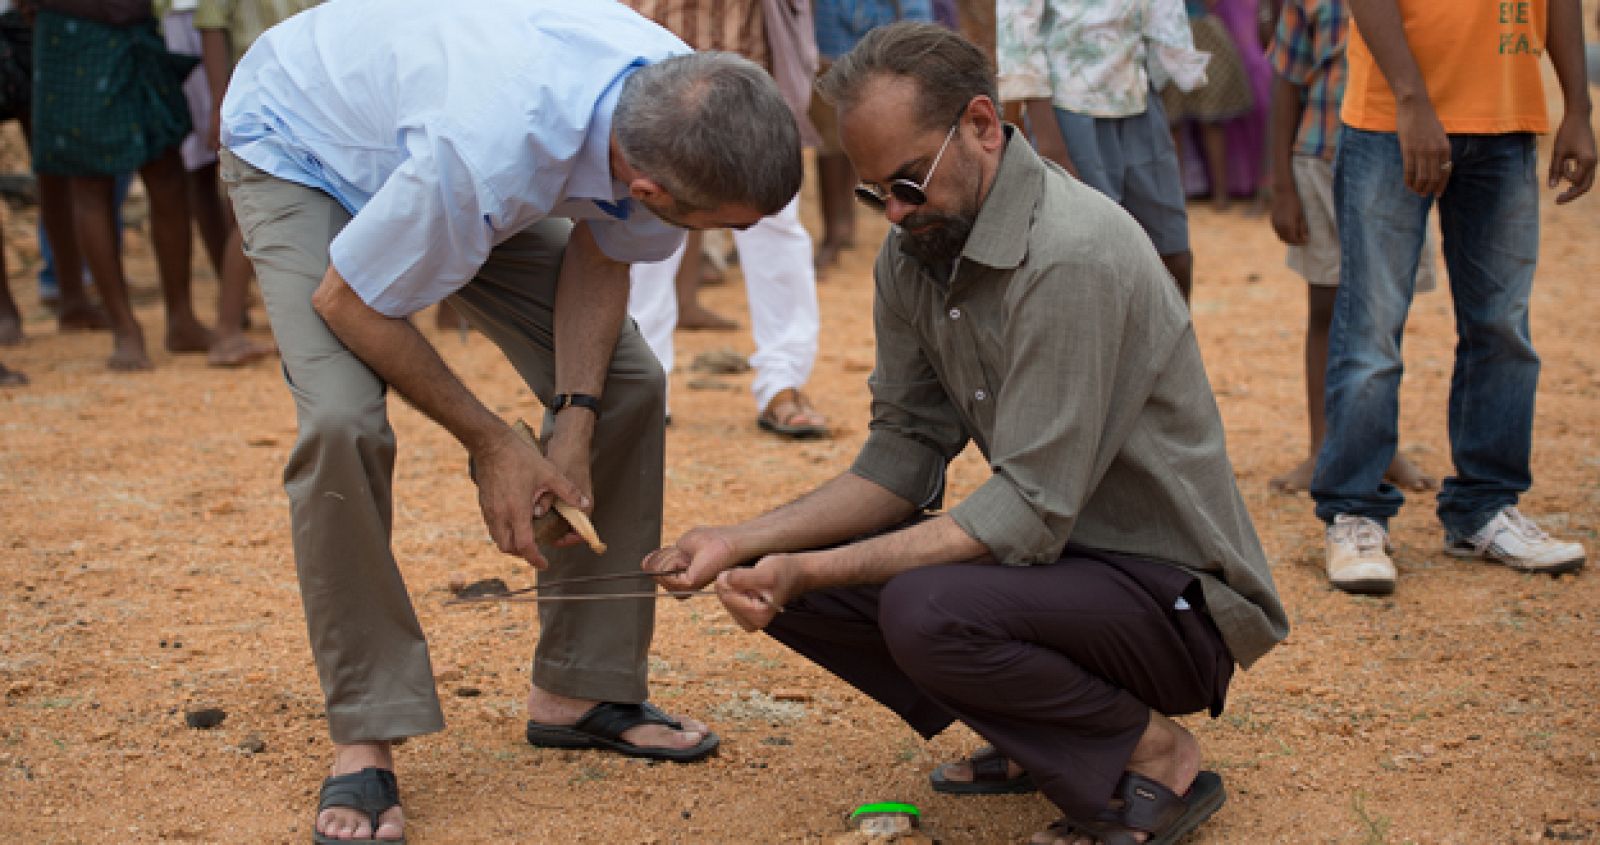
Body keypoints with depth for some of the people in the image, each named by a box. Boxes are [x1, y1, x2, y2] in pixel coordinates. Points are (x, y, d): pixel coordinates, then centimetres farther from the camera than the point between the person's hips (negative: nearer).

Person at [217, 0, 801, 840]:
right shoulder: (489, 155, -46)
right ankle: (363, 741, -12)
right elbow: (348, 301, -28)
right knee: (343, 422, -28)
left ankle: (581, 690, 9)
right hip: (301, 152, -6)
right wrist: (491, 442, -21)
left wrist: (575, 422, -19)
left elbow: (600, 250, -7)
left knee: (626, 384, -4)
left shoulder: (684, 111, -27)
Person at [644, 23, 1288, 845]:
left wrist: (812, 570, -29)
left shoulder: (1074, 254, -25)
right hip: (1061, 553, 9)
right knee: (785, 583, -3)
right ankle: (1043, 741, 10)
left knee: (928, 608, -33)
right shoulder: (914, 252, 2)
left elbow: (1029, 513, -27)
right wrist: (744, 542, -8)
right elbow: (901, 459, 6)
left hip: (1175, 592, -8)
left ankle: (1154, 755, -7)